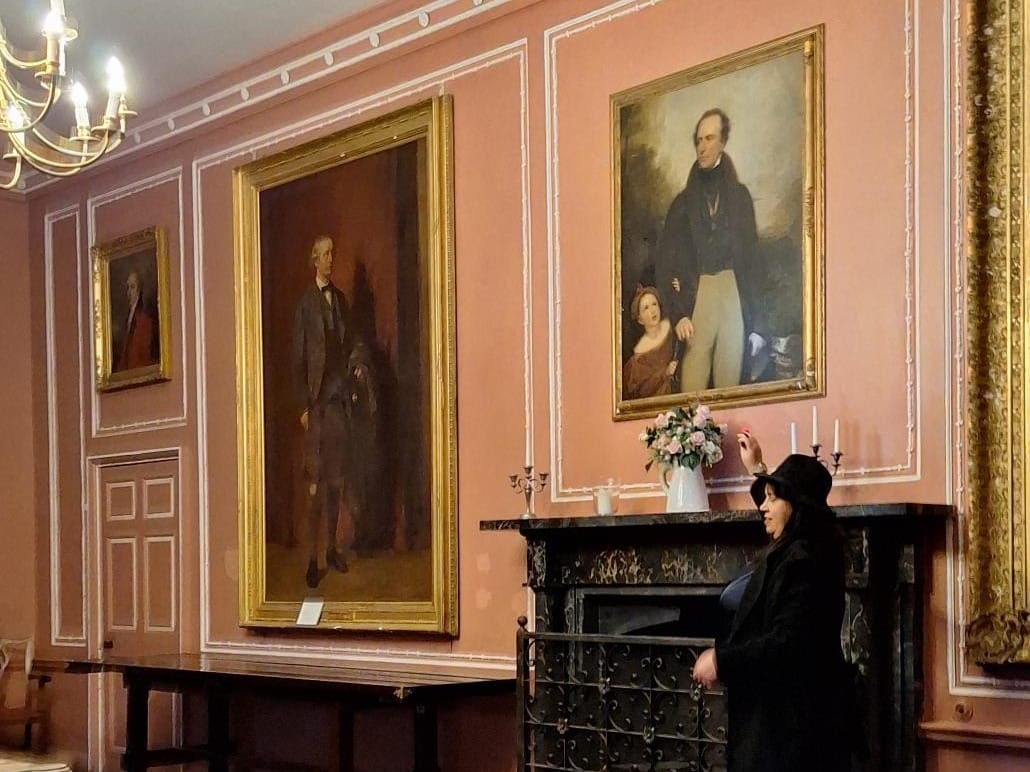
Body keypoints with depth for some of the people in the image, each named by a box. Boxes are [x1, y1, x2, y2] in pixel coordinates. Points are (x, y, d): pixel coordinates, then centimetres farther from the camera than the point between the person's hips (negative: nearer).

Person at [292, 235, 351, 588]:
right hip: (316, 399, -5)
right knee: (316, 482, -6)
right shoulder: (305, 303, -4)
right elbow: (298, 357, -5)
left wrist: (348, 391, 10)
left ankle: (332, 547, 22)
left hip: (338, 397, 5)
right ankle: (313, 559, -2)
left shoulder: (341, 300, 13)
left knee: (336, 479, 11)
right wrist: (303, 405, -10)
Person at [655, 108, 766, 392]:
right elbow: (664, 264, 6)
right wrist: (679, 313, -8)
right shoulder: (683, 202, 10)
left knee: (730, 379, -1)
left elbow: (752, 259, 9)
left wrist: (755, 324, 3)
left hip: (734, 293, 1)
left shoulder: (739, 195, 12)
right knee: (693, 383, -8)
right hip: (696, 297, -1)